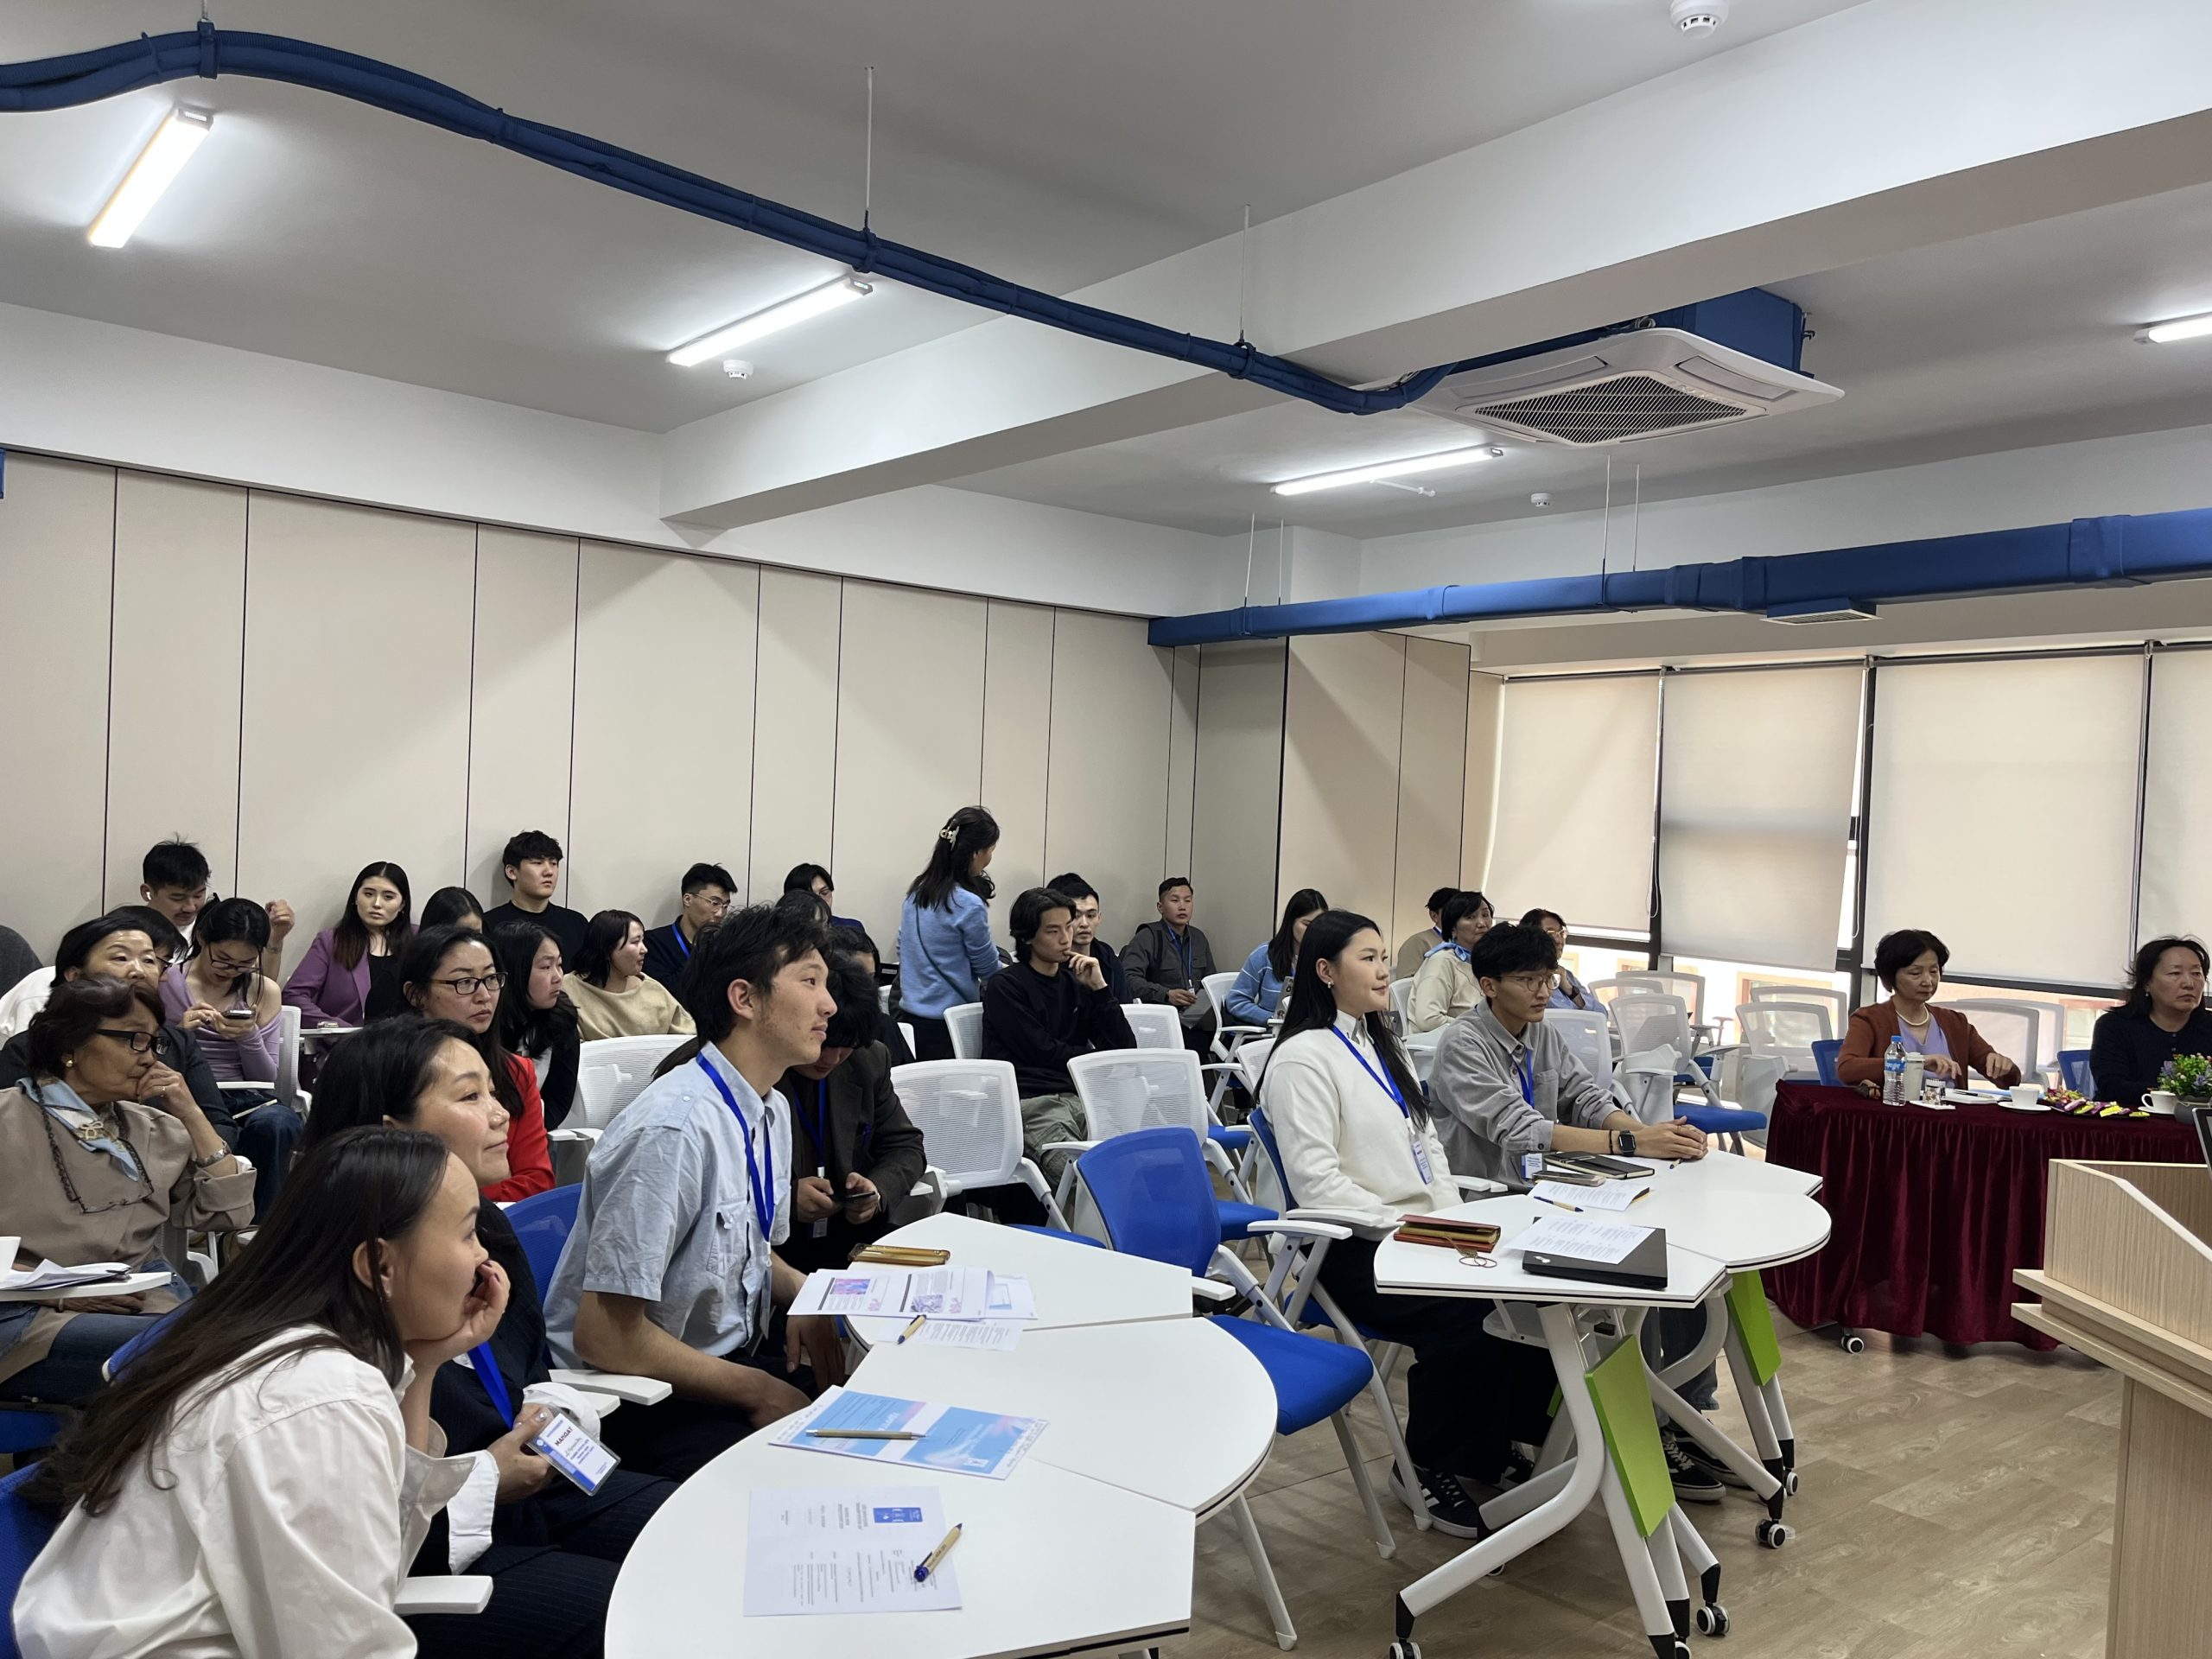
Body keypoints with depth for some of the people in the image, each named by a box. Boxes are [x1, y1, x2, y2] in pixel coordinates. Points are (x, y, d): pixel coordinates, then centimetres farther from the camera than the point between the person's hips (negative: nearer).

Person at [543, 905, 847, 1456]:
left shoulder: (773, 1111, 3)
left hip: (739, 1349, 8)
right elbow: (604, 1335, -24)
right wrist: (757, 1391, -18)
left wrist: (804, 1293, -2)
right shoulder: (675, 1128, -26)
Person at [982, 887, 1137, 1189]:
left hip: (1079, 1097, 5)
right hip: (1029, 1104, -5)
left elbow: (1125, 1049, 13)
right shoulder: (1004, 987, 6)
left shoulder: (1077, 986, 22)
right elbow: (1044, 1053, -1)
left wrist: (1099, 989, 4)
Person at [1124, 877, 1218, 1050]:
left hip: (1197, 1016, 6)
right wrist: (1166, 995, -25)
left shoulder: (1198, 938, 21)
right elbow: (1129, 978, -14)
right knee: (1197, 1040, -34)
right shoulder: (1148, 937, -1)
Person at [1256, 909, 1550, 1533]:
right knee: (1465, 1319, -26)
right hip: (1354, 1248, -8)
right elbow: (1316, 1182, -17)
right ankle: (1425, 1470, -2)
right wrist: (1402, 1224, -19)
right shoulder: (1302, 1059, -11)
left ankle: (1509, 1439, 7)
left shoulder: (1382, 1047, 17)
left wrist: (1450, 1218, 3)